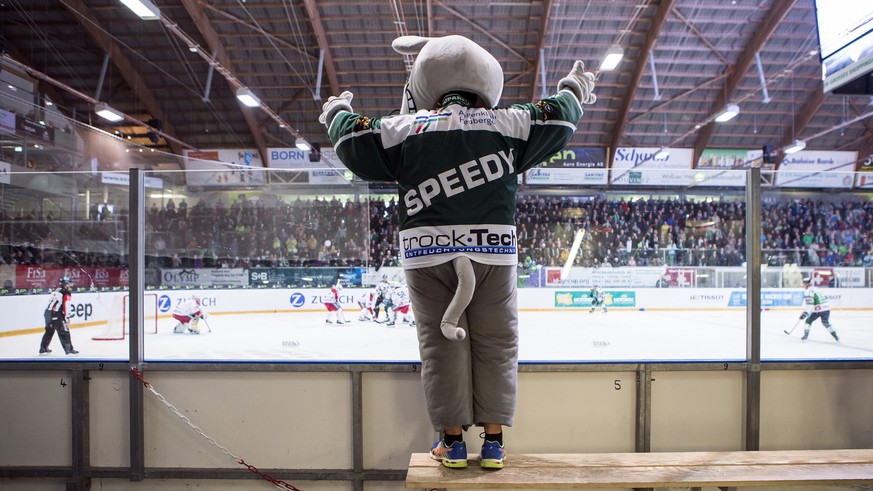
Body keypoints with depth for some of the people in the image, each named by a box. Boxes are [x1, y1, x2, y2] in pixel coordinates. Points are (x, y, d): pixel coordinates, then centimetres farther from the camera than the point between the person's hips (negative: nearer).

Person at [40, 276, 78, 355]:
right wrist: (67, 317, -14)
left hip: (48, 312, 8)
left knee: (49, 331, 21)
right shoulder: (66, 293, -5)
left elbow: (51, 301, 24)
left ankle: (43, 349, 28)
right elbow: (66, 305, -14)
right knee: (64, 332, -5)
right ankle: (69, 349, -7)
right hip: (56, 315, -8)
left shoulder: (55, 291, 21)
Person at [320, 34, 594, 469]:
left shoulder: (405, 127, 4)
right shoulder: (506, 123, 5)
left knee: (441, 342, 7)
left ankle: (452, 441, 13)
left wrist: (337, 113, 32)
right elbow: (556, 120, 16)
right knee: (496, 342, 9)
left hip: (427, 250, 0)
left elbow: (356, 143, 10)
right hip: (493, 249, 0)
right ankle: (493, 441, 14)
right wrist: (573, 91, 37)